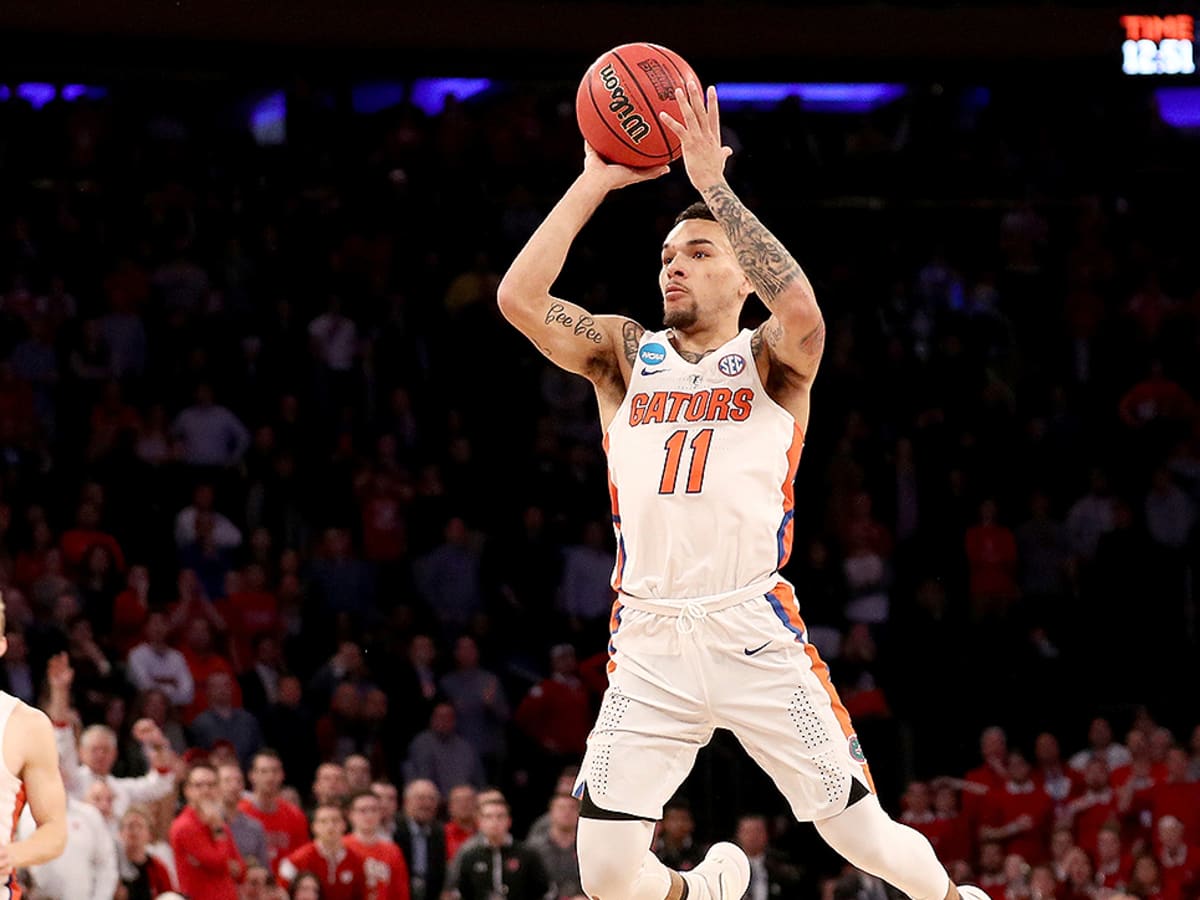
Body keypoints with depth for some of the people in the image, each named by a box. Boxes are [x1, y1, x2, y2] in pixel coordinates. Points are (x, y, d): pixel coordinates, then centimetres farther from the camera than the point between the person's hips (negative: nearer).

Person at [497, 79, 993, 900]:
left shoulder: (769, 361, 5)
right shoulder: (624, 355, 14)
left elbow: (801, 311, -19)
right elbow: (518, 297, -1)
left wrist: (712, 181, -15)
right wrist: (595, 184, -1)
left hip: (754, 632, -2)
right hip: (648, 645, 2)